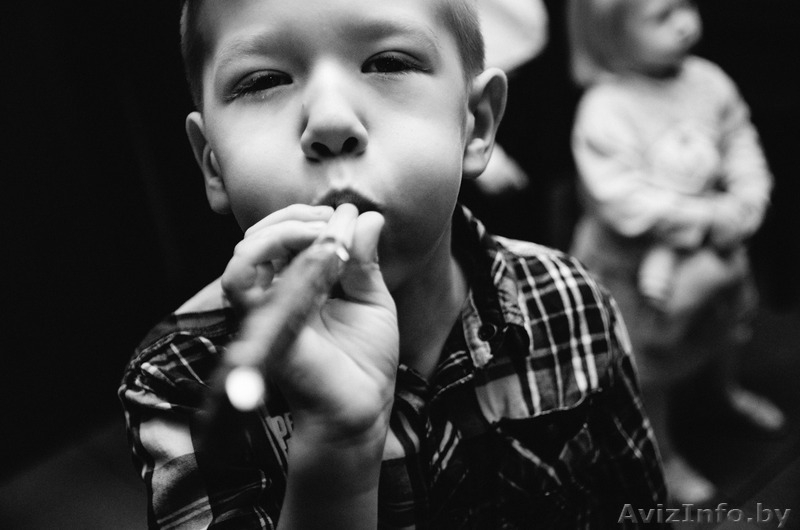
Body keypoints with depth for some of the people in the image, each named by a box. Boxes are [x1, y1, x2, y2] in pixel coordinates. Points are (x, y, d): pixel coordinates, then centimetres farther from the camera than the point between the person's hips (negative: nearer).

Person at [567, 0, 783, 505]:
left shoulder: (708, 80, -8)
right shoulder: (604, 111, -29)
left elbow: (742, 145, 1)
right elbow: (624, 198, -31)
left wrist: (745, 206, -16)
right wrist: (709, 215, -28)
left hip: (713, 241, 7)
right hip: (636, 257, -7)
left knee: (731, 314, 30)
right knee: (651, 363, 9)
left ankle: (728, 387, 62)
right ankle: (663, 454, 33)